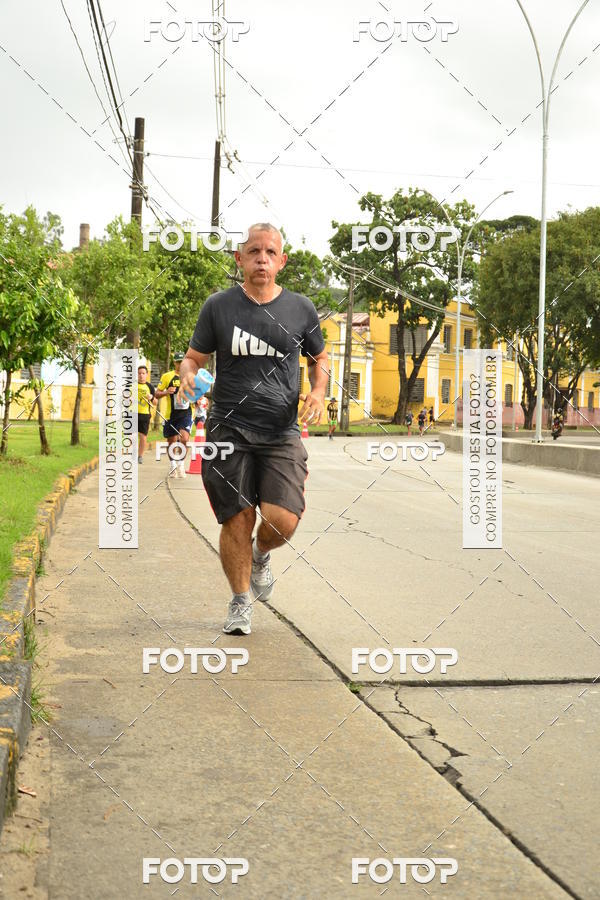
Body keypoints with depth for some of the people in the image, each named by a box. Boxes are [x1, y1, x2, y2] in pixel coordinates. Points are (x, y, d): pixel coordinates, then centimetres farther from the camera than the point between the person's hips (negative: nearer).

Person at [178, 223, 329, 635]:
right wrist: (188, 377, -12)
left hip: (282, 434, 1)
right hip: (228, 430, 0)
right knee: (238, 520, -1)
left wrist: (319, 391, 1)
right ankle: (241, 602, 22)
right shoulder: (218, 306, 3)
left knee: (283, 521, -13)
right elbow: (194, 357, 11)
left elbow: (320, 358, 21)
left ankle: (261, 554, 25)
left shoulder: (301, 309, 7)